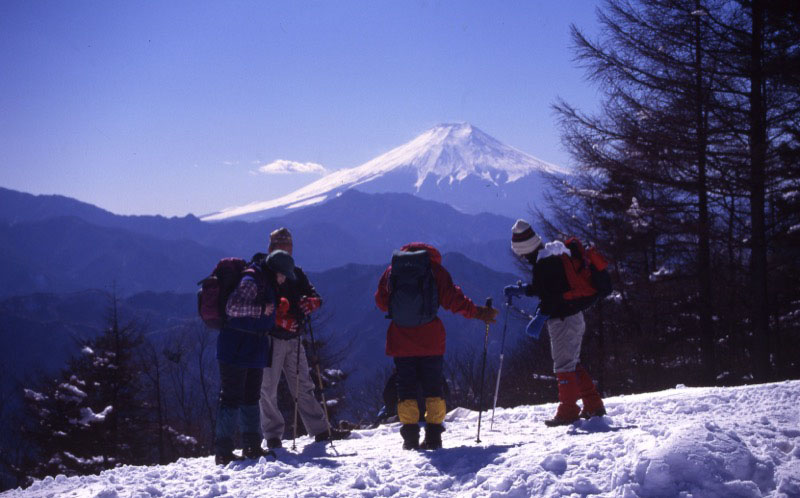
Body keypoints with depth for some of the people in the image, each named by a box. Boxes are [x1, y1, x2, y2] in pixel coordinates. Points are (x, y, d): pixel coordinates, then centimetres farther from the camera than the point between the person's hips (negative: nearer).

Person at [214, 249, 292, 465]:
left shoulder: (267, 285, 16)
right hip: (237, 348, -9)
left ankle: (252, 446, 21)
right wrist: (261, 309, -21)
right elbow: (232, 307, -24)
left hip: (255, 350, 10)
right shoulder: (251, 281, -14)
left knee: (251, 397, 14)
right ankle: (222, 451, -5)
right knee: (232, 397, -8)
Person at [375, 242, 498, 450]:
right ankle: (433, 436, 2)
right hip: (430, 340, -1)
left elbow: (381, 301, 11)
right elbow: (452, 299, -5)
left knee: (406, 386, 7)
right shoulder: (435, 269, 2)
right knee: (433, 387, 8)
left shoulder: (391, 270, 7)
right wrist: (477, 312, 4)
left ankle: (410, 437, 0)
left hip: (401, 341, 1)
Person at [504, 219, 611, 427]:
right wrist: (521, 290, 23)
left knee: (564, 365, -4)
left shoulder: (546, 262, -19)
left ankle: (568, 411, 0)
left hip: (563, 319, -10)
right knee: (572, 363, 17)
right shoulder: (550, 256, 13)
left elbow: (553, 294, -27)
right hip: (574, 317, 10)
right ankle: (594, 406, 19)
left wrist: (540, 317, -29)